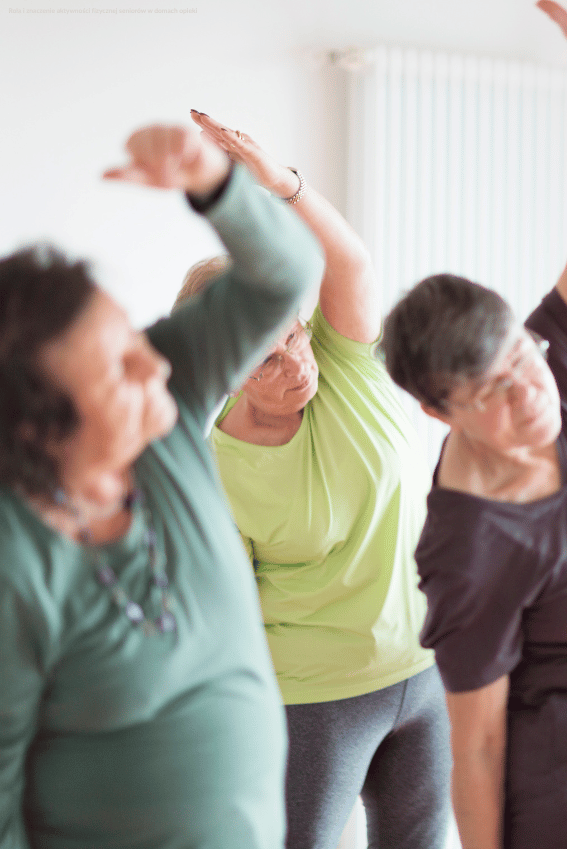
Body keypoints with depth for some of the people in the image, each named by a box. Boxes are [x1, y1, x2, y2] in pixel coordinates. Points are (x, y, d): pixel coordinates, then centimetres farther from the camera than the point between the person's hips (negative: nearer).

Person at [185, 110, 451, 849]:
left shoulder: (346, 366, -11)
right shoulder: (210, 478, -18)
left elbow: (347, 260, -29)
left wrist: (280, 182, -47)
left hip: (427, 665, 4)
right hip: (313, 696, -4)